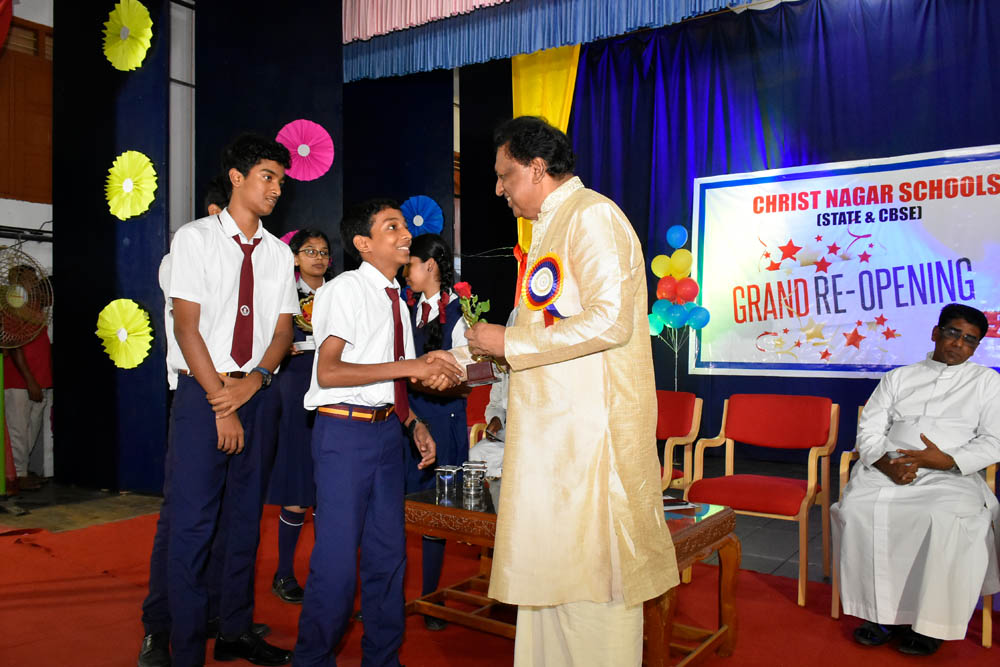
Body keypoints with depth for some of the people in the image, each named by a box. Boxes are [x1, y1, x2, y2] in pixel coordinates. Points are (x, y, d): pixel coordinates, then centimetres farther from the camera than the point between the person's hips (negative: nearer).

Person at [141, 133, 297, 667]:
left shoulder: (278, 253, 11)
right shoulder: (195, 238, -1)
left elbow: (283, 329, 7)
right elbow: (187, 327, -8)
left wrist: (254, 381, -11)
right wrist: (221, 402, -13)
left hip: (258, 393, 4)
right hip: (201, 391, -4)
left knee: (245, 518, 11)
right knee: (192, 523, -3)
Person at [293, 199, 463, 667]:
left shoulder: (396, 300, 13)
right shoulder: (345, 289, -10)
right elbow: (329, 372, -20)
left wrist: (413, 424, 6)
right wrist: (411, 366, -22)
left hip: (386, 430, 8)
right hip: (345, 430, -8)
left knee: (388, 553, 15)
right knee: (337, 557, -2)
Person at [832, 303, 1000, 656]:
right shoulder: (898, 377, 19)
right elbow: (869, 430, 11)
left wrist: (945, 460, -13)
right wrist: (887, 464, -10)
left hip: (950, 476, -2)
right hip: (889, 469, 2)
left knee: (947, 518, -35)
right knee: (855, 507, -28)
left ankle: (930, 622, -18)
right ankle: (879, 611, -17)